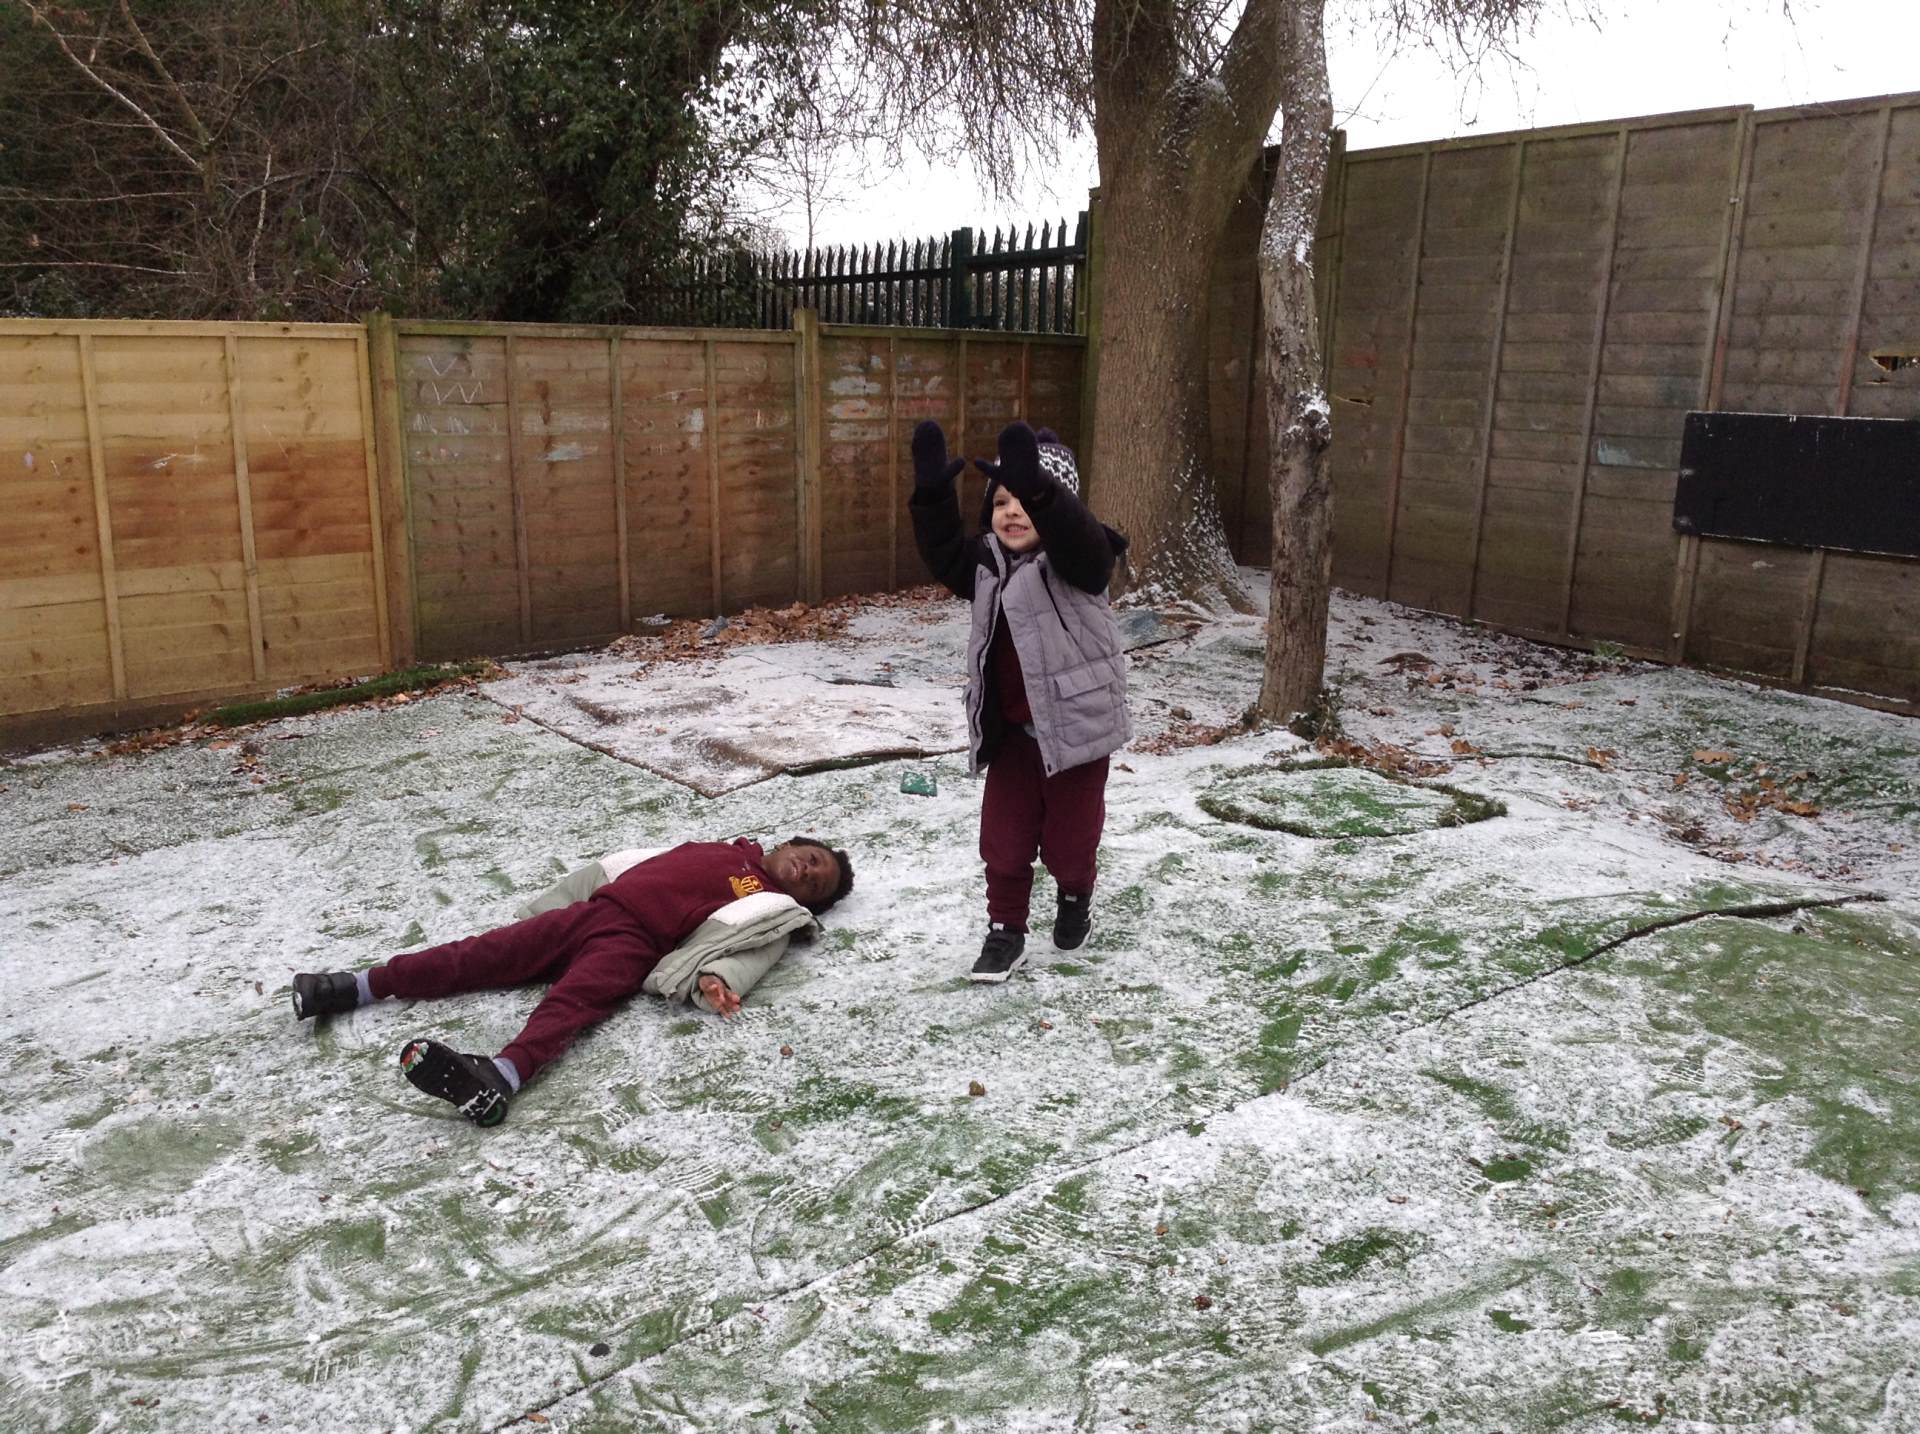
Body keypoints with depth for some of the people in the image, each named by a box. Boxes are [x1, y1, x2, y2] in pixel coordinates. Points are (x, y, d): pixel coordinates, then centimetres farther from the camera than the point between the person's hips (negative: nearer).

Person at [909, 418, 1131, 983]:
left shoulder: (1074, 559, -16)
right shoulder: (988, 562, 3)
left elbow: (1080, 538, -36)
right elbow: (945, 554, 6)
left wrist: (1037, 489, -54)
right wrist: (931, 493, -11)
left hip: (1074, 725, -5)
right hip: (1011, 731, 5)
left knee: (1068, 836, 12)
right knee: (1003, 836, 7)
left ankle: (1075, 900, 41)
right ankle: (1006, 931, 21)